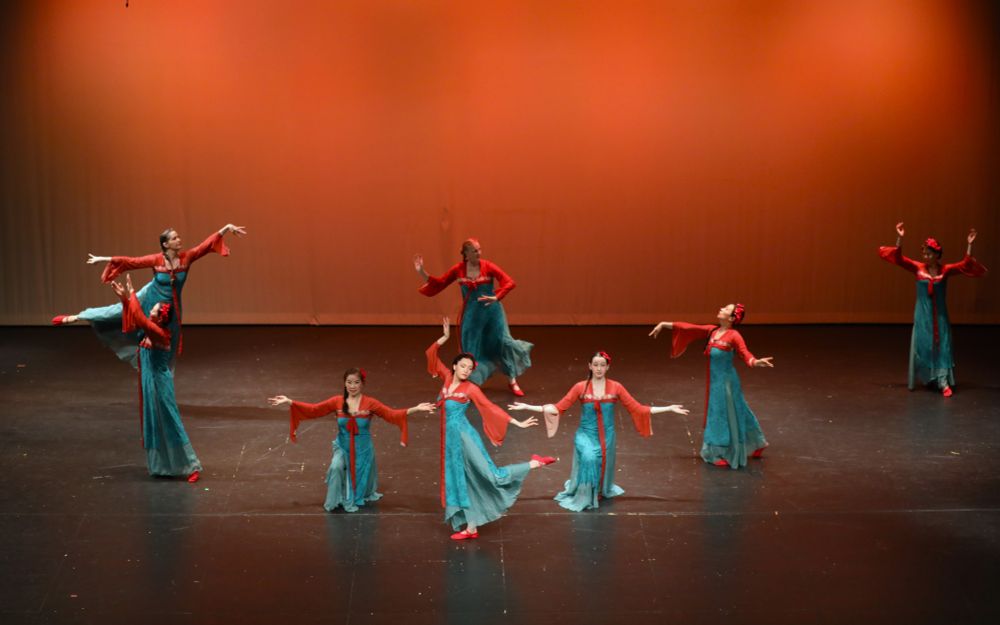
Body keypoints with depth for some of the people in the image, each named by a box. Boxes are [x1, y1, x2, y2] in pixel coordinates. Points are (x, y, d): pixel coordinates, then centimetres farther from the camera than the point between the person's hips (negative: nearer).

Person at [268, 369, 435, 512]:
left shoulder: (370, 403, -13)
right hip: (343, 447, 0)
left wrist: (415, 409, -32)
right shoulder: (337, 401, -9)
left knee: (361, 479, 13)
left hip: (363, 449, 0)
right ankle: (338, 500, -7)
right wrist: (289, 402, -17)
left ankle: (358, 496, 48)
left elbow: (392, 414, -19)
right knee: (336, 467, -28)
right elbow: (313, 409, -9)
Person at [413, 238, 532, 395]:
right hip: (471, 314, 1)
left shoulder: (488, 266, -10)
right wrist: (422, 273, -5)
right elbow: (438, 283, 4)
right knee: (472, 349, 8)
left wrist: (496, 297, -31)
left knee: (503, 342, -1)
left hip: (491, 310, -1)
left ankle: (512, 382, 13)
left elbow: (509, 282, -17)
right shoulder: (458, 270, -4)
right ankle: (471, 383, 25)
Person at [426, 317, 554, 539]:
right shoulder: (447, 377, 7)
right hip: (450, 438, 5)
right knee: (461, 481, 8)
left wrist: (517, 423, -8)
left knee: (487, 472, -11)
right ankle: (471, 528, 13)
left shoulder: (471, 388, -6)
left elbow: (491, 408, -5)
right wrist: (445, 337, -4)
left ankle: (534, 463, 0)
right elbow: (431, 354, 8)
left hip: (463, 435, -5)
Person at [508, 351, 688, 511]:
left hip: (606, 436, 2)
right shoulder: (580, 387, -6)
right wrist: (526, 407, -12)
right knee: (588, 458, -27)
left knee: (602, 464, 7)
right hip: (586, 434, -2)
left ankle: (600, 491, 40)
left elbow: (637, 408, -2)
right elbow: (558, 408, -5)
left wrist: (669, 408, -6)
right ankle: (584, 496, -8)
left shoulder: (616, 387, -3)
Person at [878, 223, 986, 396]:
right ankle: (928, 378, 24)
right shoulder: (918, 268, -3)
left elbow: (965, 265, -13)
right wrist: (900, 238, -20)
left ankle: (943, 382, -7)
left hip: (939, 315, -1)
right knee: (922, 345, 6)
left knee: (942, 346, -4)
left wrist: (969, 245, -23)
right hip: (922, 315, 1)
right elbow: (899, 259, -9)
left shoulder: (946, 270, -4)